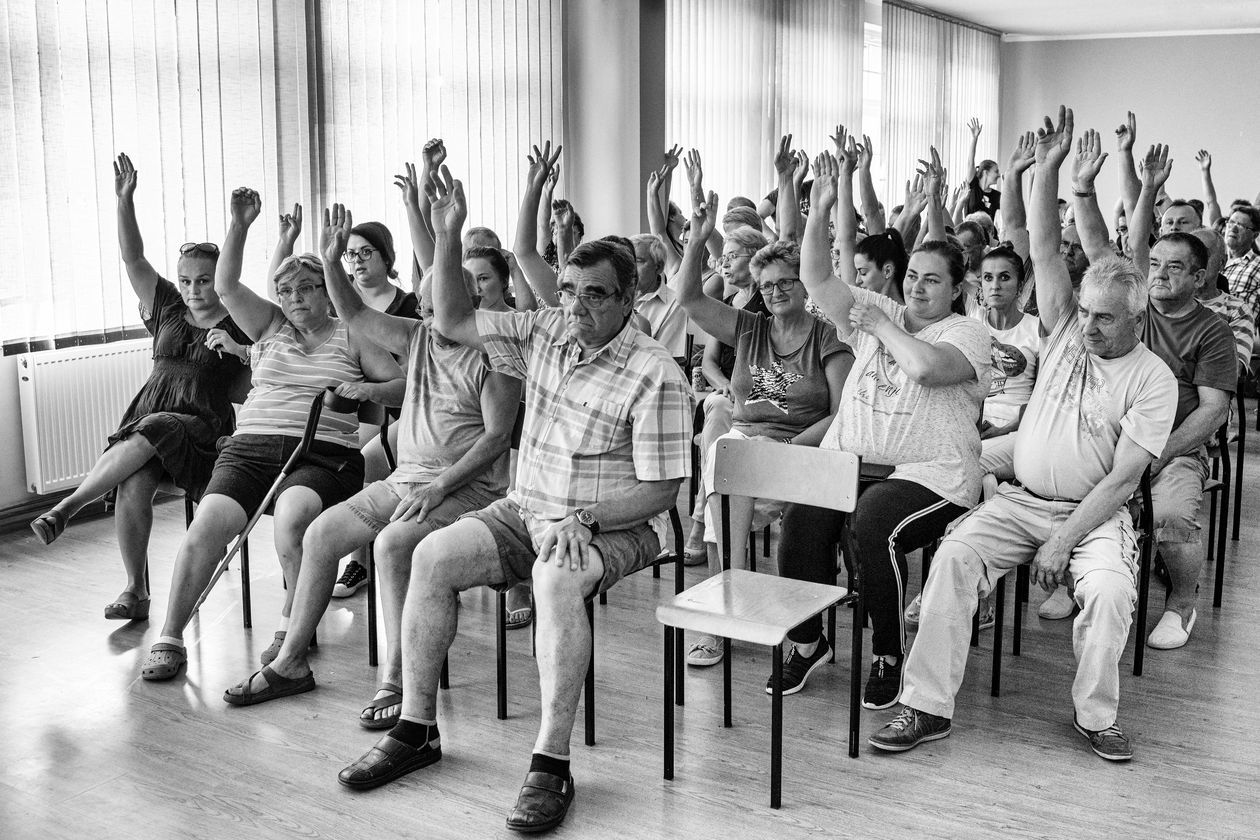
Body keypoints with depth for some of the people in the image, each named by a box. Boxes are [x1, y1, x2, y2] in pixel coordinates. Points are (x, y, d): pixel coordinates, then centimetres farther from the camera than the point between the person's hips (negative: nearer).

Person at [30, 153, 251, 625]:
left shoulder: (243, 325, 9)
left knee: (154, 428, -37)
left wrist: (238, 351, -13)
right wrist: (125, 200, -1)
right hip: (146, 421, 3)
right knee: (132, 486, -27)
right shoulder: (168, 309, 19)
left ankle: (67, 507, -32)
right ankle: (135, 592, -19)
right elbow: (133, 258, 10)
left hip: (203, 427, -3)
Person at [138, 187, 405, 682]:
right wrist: (238, 226, -1)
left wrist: (370, 390, -11)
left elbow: (401, 385, 10)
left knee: (292, 518, -34)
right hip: (251, 447, 3)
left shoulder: (351, 338, 15)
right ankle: (170, 640, -10)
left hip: (324, 453, -3)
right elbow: (226, 286, 8)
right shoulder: (270, 326, 21)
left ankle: (293, 626, -13)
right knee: (207, 526, -20)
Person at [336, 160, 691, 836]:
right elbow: (453, 321, 8)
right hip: (528, 508, 6)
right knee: (433, 556, -14)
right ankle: (417, 729, -3)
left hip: (614, 525, -6)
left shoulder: (656, 376, -14)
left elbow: (661, 489, -15)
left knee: (555, 579, -37)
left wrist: (580, 518, -25)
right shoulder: (543, 333, 4)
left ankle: (551, 763, -30)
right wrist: (447, 237, -3)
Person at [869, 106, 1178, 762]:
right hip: (1020, 498, 3)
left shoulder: (1152, 381, -7)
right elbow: (1044, 250, -4)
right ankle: (927, 706, -17)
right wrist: (1047, 167, -15)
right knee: (953, 555, -22)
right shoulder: (1066, 331, 5)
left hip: (1093, 512, -3)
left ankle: (1096, 714, -6)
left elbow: (1121, 479, -13)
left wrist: (1062, 542, -20)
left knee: (1111, 590, -31)